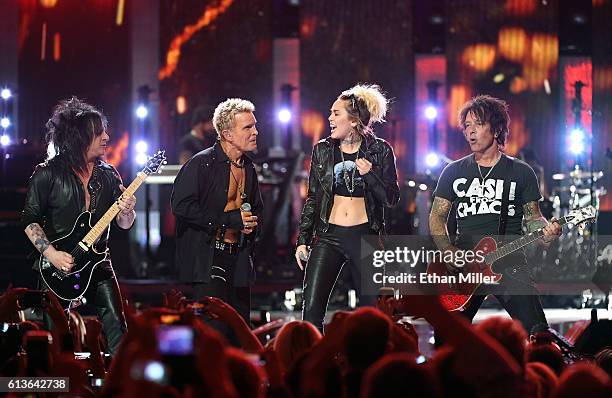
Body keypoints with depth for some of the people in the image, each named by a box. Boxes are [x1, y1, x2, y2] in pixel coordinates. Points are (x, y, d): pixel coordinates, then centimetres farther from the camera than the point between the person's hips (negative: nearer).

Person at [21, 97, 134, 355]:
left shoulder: (108, 175, 8)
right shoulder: (48, 174, -6)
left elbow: (124, 224, 10)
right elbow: (30, 220, -6)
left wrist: (126, 212, -14)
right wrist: (51, 254, -17)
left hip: (98, 264, 4)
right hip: (57, 270, -4)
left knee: (117, 333, -6)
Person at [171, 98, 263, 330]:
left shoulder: (248, 168, 14)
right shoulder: (202, 163, -9)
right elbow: (181, 206, -18)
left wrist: (251, 223, 5)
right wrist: (229, 219, -17)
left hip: (238, 259, 7)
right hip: (207, 258, -7)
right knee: (214, 329, -15)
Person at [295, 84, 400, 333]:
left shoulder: (380, 151, -1)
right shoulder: (322, 151, 6)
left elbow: (392, 199, -1)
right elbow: (312, 198, 12)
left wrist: (370, 175, -17)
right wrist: (302, 240, 7)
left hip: (365, 237, -1)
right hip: (329, 235, 2)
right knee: (311, 309, -9)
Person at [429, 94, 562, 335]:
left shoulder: (521, 172, 9)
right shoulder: (454, 171, 13)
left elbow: (533, 216, 13)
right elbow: (437, 216, 13)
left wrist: (545, 231, -11)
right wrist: (447, 250, -5)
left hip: (510, 262, -2)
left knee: (536, 331, -16)